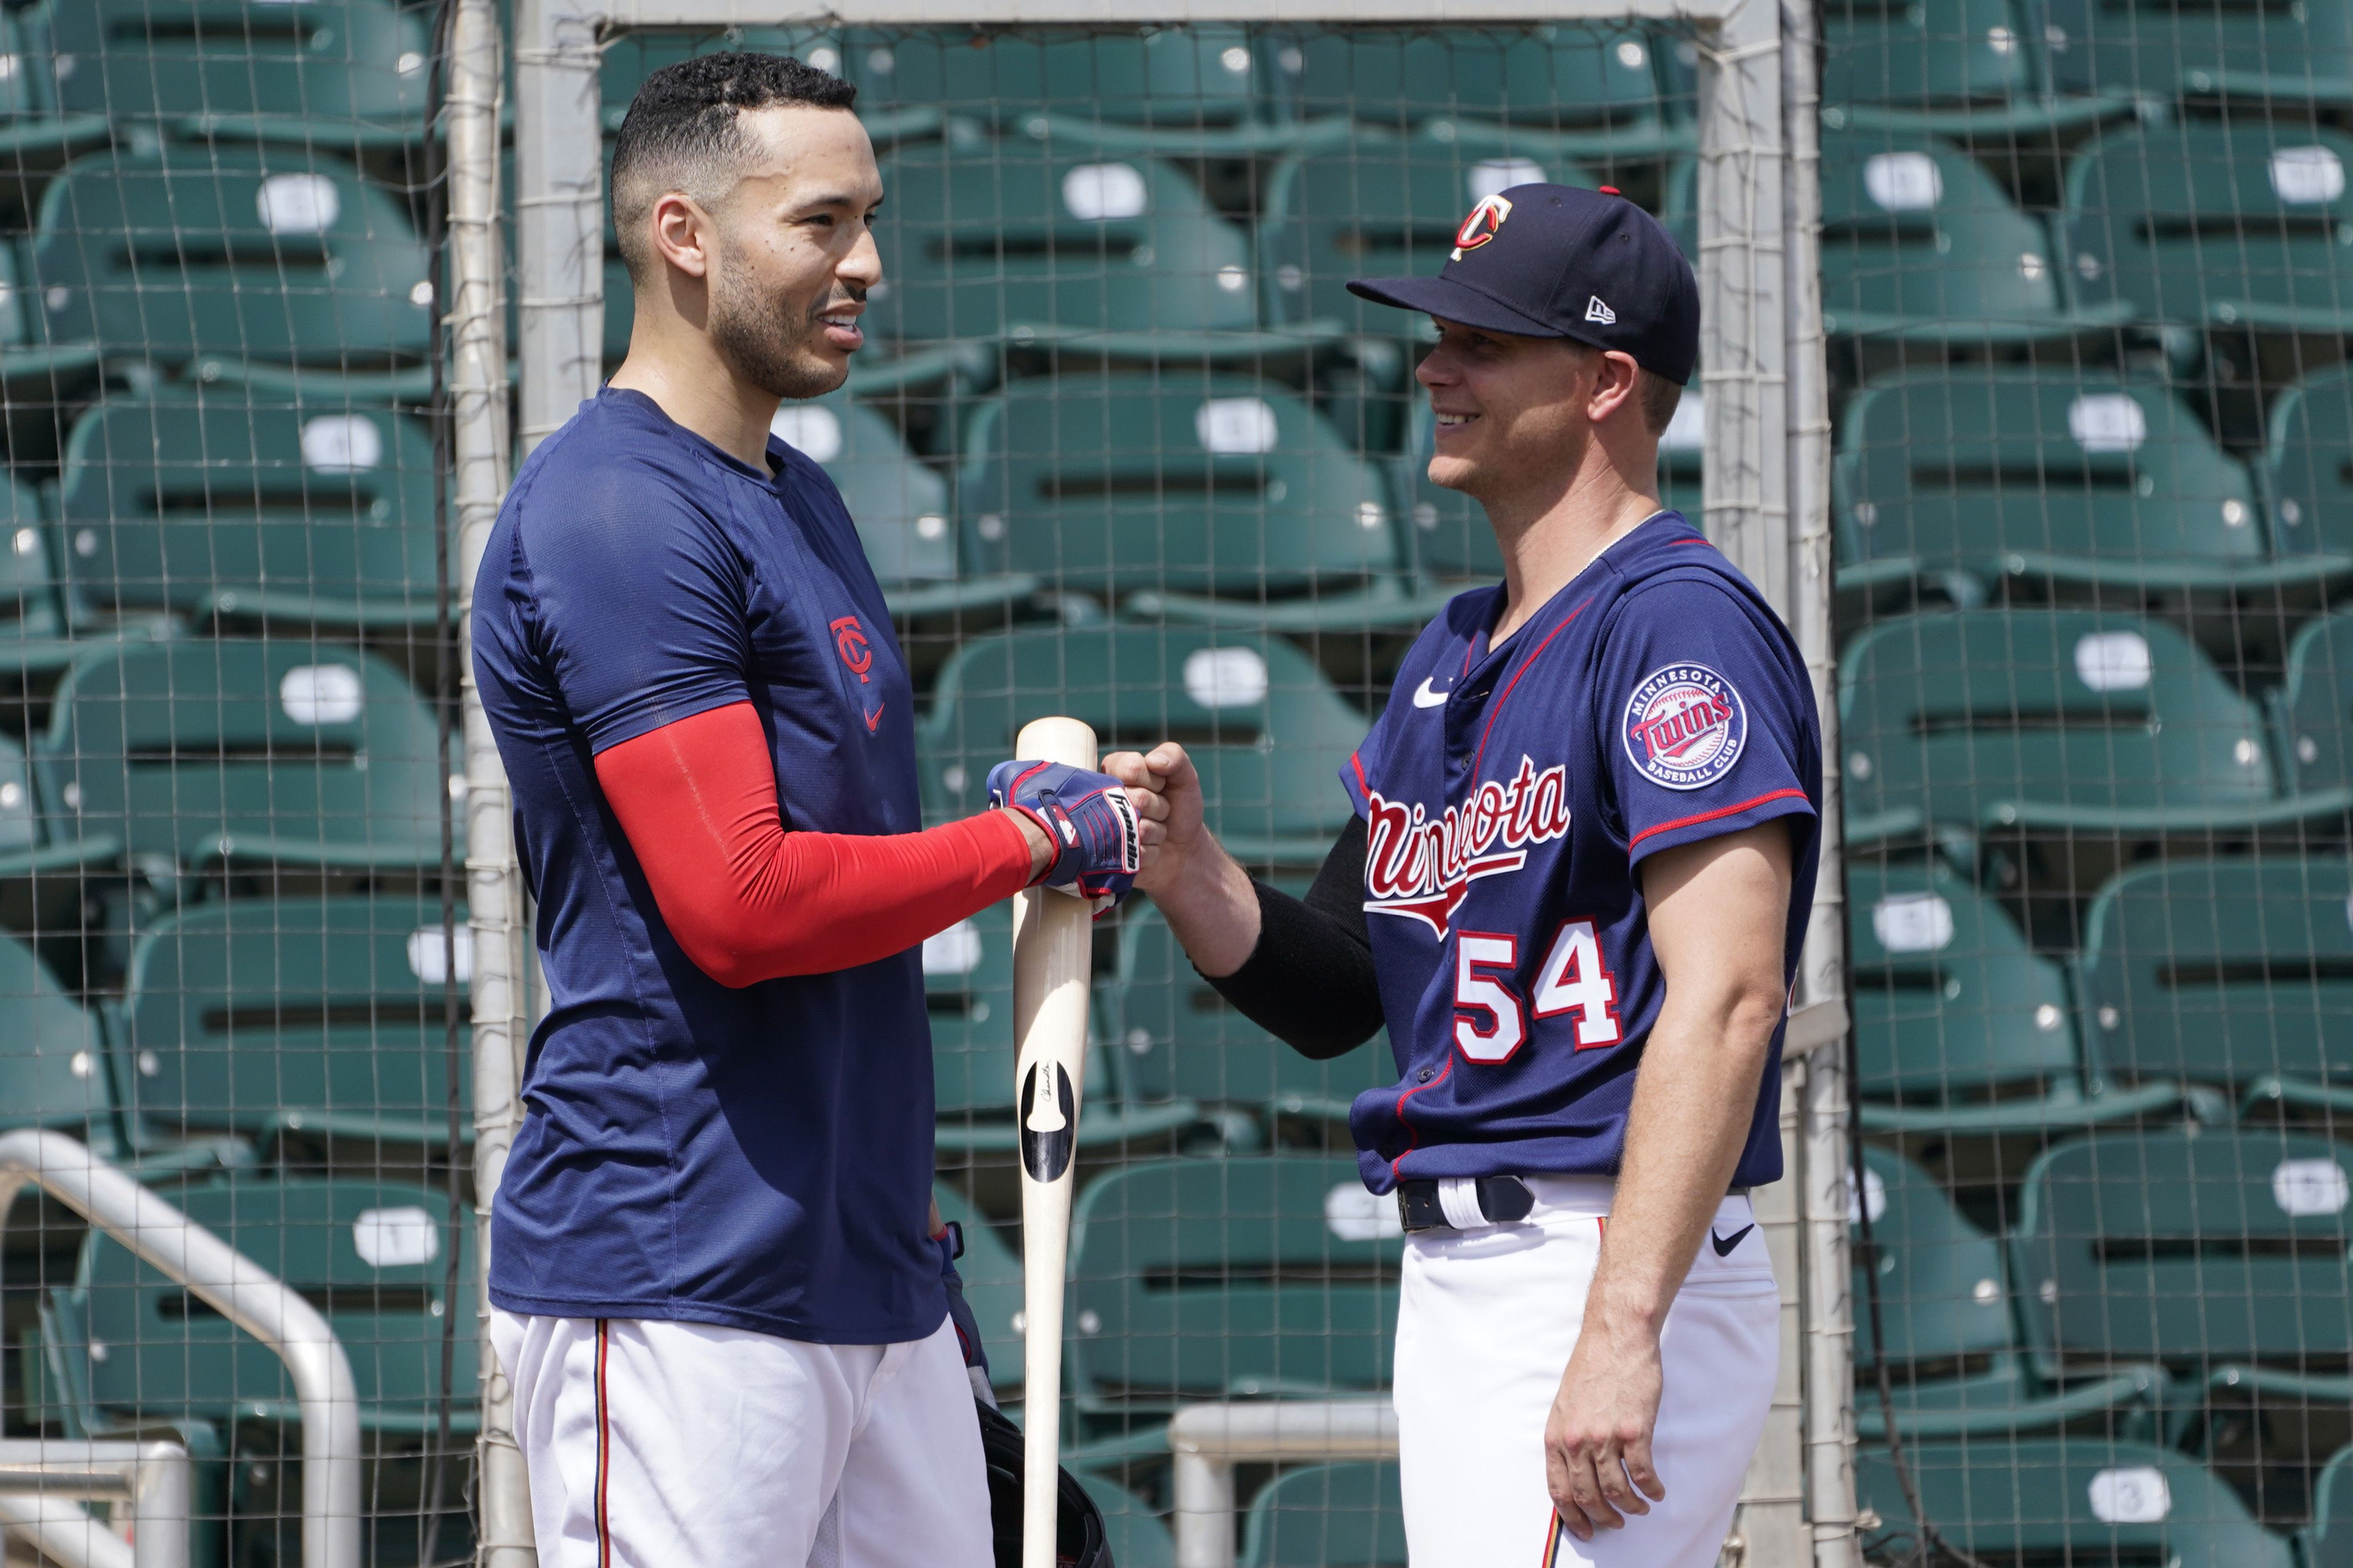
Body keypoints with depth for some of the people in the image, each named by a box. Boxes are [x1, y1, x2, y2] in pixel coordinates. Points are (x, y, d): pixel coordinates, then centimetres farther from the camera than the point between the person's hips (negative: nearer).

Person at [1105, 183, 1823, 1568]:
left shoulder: (1680, 622, -11)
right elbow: (1337, 998, 20)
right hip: (1451, 1283, 10)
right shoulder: (1453, 658, 19)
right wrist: (1190, 875, -1)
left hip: (1610, 1273, -10)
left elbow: (1725, 998, -21)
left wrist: (1621, 1331, -28)